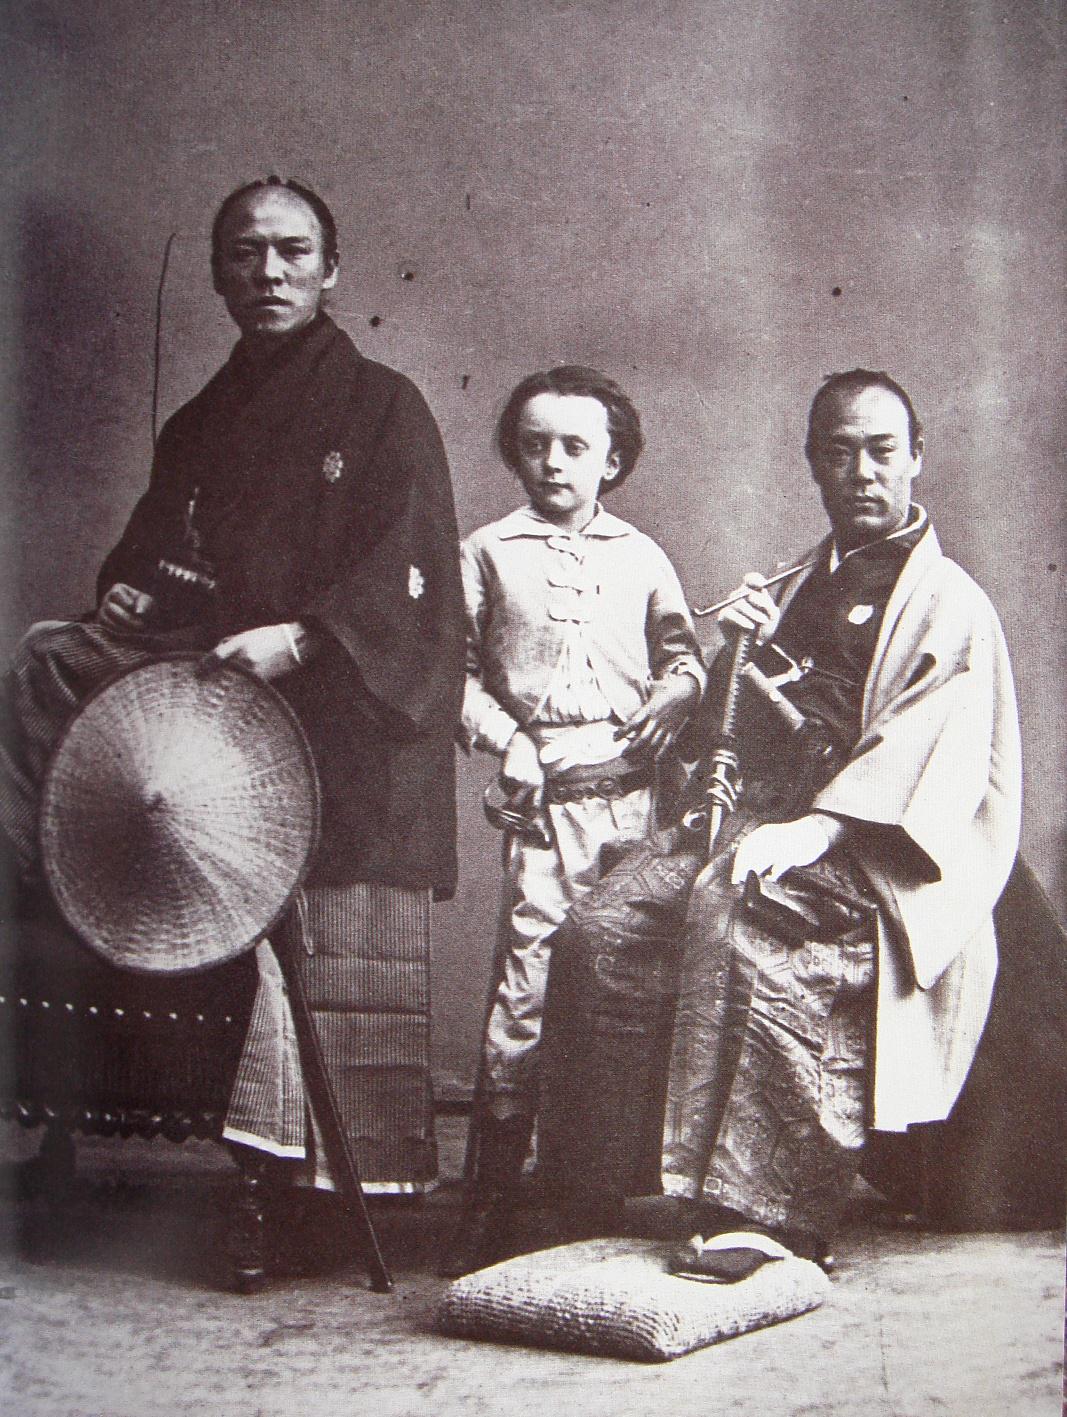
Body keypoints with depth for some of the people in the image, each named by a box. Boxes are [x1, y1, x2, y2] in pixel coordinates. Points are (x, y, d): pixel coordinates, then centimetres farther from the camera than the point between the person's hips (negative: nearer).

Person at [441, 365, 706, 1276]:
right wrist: (505, 738, -5)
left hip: (635, 791, 3)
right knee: (527, 980, -8)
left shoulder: (640, 555, 15)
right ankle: (492, 1194, 1)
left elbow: (683, 648, 20)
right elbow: (456, 670, 8)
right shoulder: (489, 554, 10)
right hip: (548, 796, -2)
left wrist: (676, 693, -1)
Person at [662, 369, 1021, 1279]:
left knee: (740, 907, -35)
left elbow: (927, 759, -13)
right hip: (793, 831, 6)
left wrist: (817, 830, -28)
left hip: (891, 868, -5)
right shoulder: (801, 589, 22)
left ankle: (758, 1209, -27)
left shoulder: (950, 606, 2)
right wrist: (747, 655, 1)